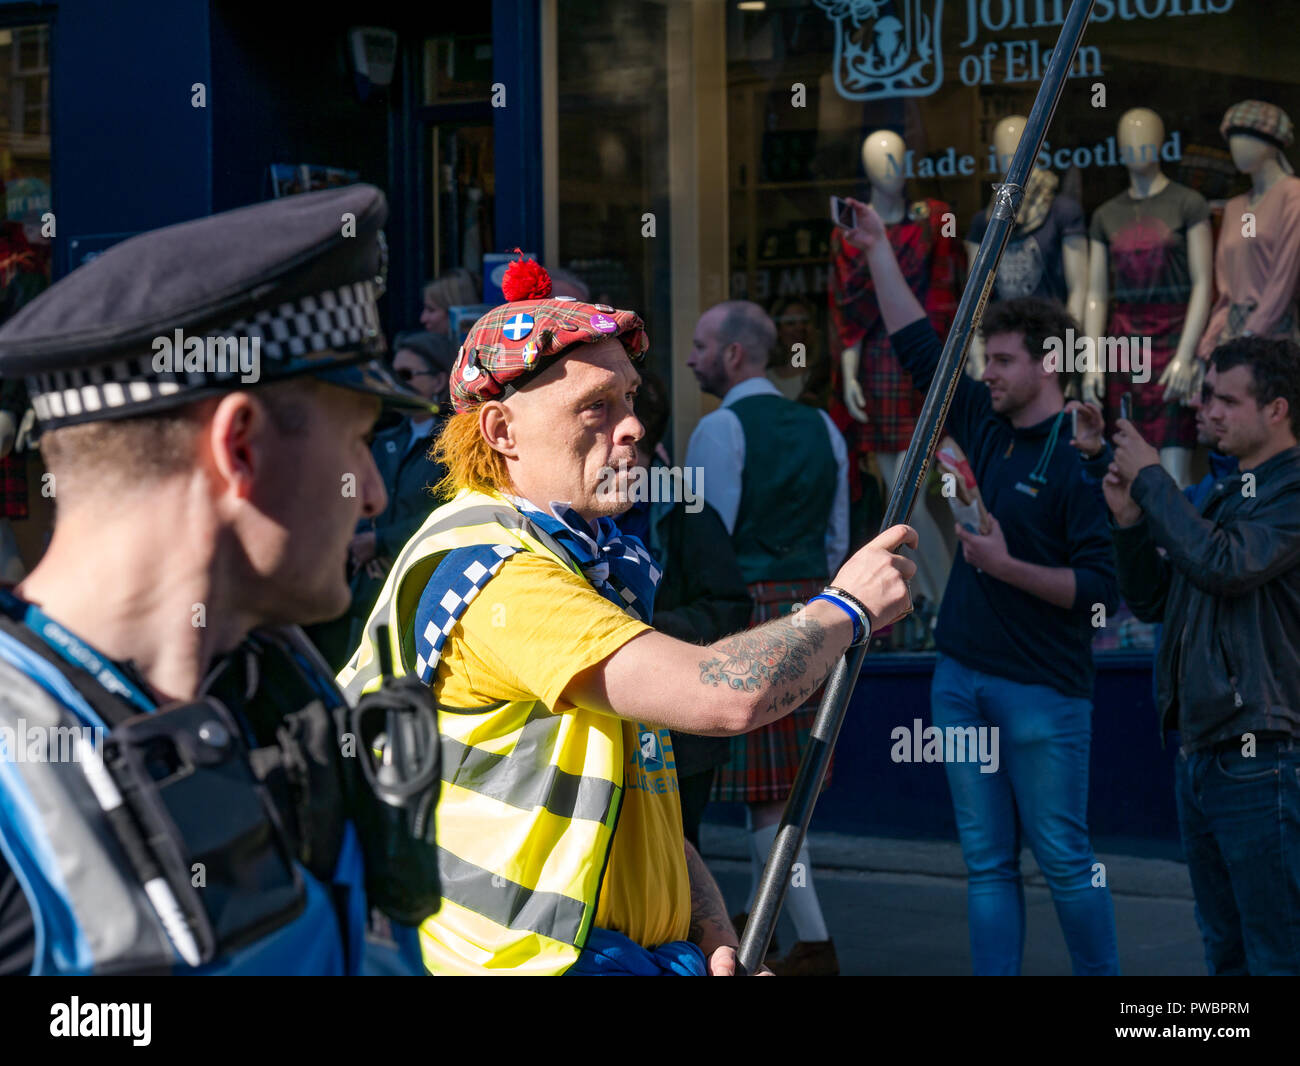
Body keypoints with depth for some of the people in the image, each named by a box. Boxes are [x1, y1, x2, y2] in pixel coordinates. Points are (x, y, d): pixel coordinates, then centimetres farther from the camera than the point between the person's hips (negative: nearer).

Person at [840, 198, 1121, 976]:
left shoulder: (1081, 459, -12)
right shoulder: (986, 429, 9)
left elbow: (1099, 591, -15)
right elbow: (919, 349, 19)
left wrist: (1008, 566, -22)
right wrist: (879, 252, 19)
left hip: (1043, 688, -7)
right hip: (963, 677, 7)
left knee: (1063, 857, -1)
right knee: (986, 861, 7)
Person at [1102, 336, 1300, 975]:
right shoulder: (1223, 493, 18)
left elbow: (1224, 564, -24)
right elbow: (1150, 600, 19)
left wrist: (1152, 479, -13)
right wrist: (1130, 519, 3)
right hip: (1199, 750, 9)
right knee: (1225, 949, 15)